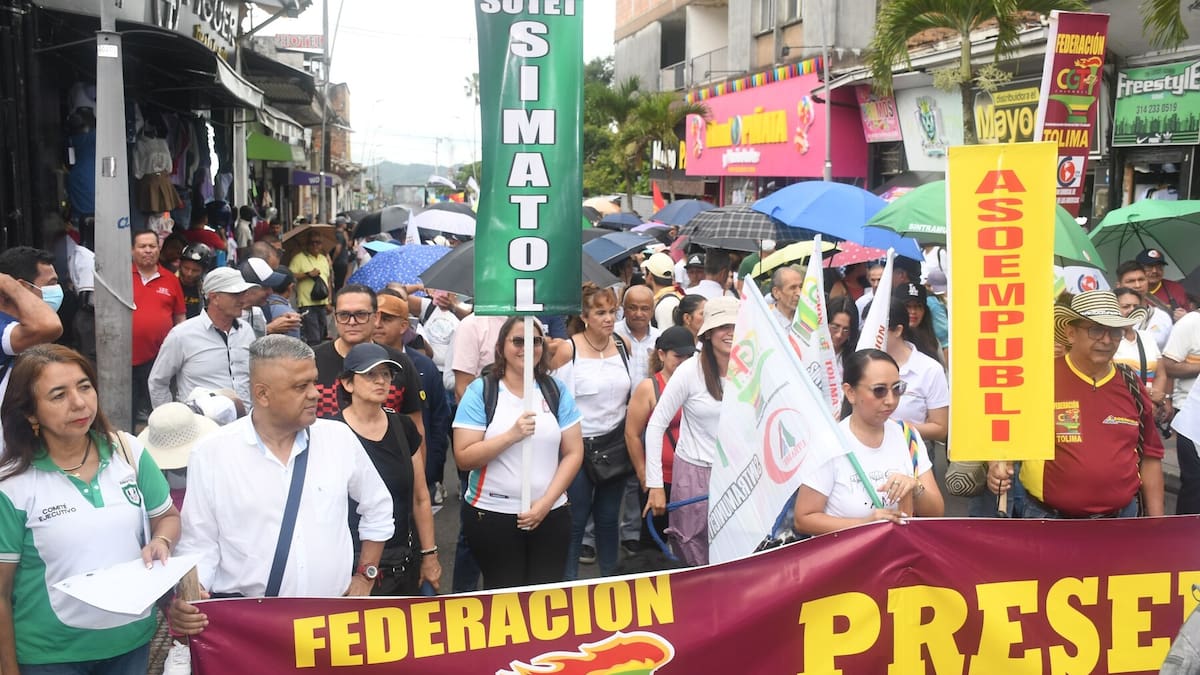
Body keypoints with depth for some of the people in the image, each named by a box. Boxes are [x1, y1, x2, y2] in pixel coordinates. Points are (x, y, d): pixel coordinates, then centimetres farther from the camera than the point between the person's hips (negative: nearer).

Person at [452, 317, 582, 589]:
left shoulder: (557, 390, 5)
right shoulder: (480, 391, -3)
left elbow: (574, 453, 4)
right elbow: (464, 458, -9)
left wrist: (546, 502, -7)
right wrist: (512, 435, -21)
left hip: (551, 514, 3)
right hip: (492, 515, -2)